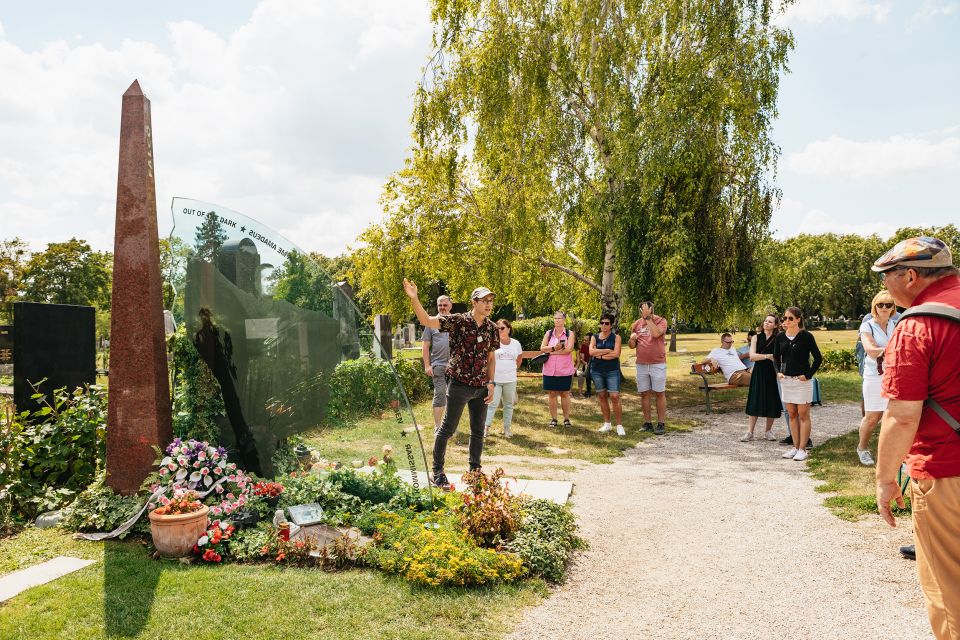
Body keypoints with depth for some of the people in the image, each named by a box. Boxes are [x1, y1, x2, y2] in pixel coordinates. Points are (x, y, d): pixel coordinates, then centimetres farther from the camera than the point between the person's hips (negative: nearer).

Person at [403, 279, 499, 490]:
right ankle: (437, 472, 15)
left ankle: (474, 472, 28)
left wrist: (491, 383, 5)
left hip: (481, 387, 5)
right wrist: (414, 298, -33)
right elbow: (426, 321, -18)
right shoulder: (458, 321, -10)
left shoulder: (492, 328, 5)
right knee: (447, 429, 2)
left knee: (478, 431, 13)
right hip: (459, 384, -5)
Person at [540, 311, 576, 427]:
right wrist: (554, 348, -17)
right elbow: (542, 348, 0)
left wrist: (551, 351, -11)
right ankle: (553, 419, 13)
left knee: (565, 394, 5)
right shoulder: (548, 333, 9)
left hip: (565, 370, -2)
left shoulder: (570, 334, 1)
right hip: (550, 369, 2)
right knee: (552, 394, 5)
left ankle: (566, 418, 14)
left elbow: (569, 349, -13)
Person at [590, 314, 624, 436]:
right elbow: (591, 352, -9)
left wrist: (600, 355, -8)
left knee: (614, 397, -11)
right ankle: (607, 423, 17)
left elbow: (616, 354, -12)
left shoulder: (616, 337, 1)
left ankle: (619, 425, -4)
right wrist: (608, 350, -11)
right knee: (602, 396, 7)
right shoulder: (594, 337, 8)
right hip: (597, 371, 3)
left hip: (612, 371, -3)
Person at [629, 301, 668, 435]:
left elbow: (656, 333, -25)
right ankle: (647, 423, 15)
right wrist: (632, 339, -10)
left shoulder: (661, 321, -4)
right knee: (644, 393, 7)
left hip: (658, 364, -4)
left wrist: (648, 317, -20)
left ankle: (661, 423, 6)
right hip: (641, 365, 4)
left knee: (659, 393, 0)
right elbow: (632, 346, 12)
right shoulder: (636, 324, 8)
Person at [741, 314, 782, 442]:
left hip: (772, 373, 0)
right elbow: (752, 356, -6)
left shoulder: (778, 340, 1)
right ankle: (749, 432, 2)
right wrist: (767, 356, -17)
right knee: (755, 402, -1)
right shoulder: (756, 338, 5)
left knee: (771, 402, 4)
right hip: (758, 373, 0)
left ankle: (768, 431, 20)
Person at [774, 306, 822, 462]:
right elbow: (776, 357, 18)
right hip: (786, 380, 5)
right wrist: (778, 371, 4)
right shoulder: (780, 337, 5)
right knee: (792, 414, 10)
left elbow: (818, 358, -6)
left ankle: (802, 449, 4)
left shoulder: (806, 336, -9)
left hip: (802, 380, -5)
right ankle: (795, 446, 17)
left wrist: (808, 375, -10)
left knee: (803, 415, 0)